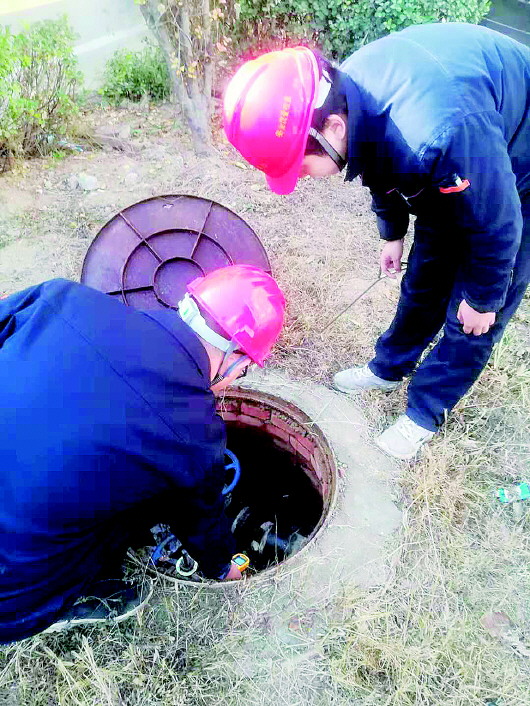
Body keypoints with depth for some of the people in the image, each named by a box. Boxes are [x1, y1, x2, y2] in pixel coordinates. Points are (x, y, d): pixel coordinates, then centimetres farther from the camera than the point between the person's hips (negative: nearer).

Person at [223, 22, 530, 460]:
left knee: (472, 316, 1)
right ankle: (390, 367, 36)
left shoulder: (435, 135, -45)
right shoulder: (345, 95, -19)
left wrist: (483, 299, -13)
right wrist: (393, 232, 14)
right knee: (424, 280, 15)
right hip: (456, 169, 6)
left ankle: (426, 412, 19)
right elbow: (383, 170, 2)